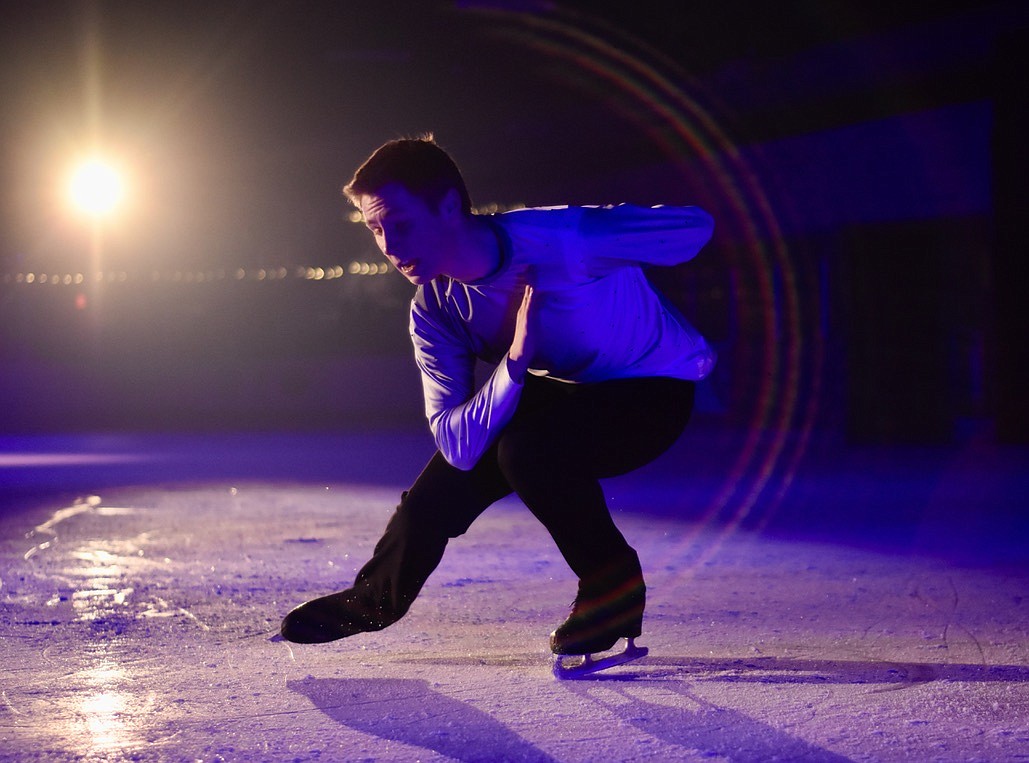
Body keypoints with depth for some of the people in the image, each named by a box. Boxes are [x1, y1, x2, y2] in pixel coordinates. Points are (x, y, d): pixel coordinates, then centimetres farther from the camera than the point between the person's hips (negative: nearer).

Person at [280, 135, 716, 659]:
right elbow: (459, 446, -25)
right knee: (449, 475, -3)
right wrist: (516, 360, -40)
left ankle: (613, 590, -8)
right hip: (565, 394, 6)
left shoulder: (560, 238, -34)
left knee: (525, 447, -30)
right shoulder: (435, 313, -16)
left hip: (656, 394, -6)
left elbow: (695, 226, -23)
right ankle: (372, 601, 26)